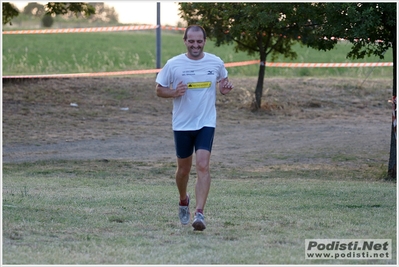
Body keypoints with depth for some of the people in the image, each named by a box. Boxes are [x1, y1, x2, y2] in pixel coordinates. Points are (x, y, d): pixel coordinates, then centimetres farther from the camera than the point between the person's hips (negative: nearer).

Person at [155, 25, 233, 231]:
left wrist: (225, 88, -5)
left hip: (206, 123, 0)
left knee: (203, 166, -16)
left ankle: (199, 213, -19)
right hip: (182, 124, 0)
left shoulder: (216, 63, 1)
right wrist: (174, 93, -18)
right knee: (184, 169, 13)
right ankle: (183, 201, 42)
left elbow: (223, 81, 19)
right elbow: (159, 90, 2)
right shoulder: (173, 65, -5)